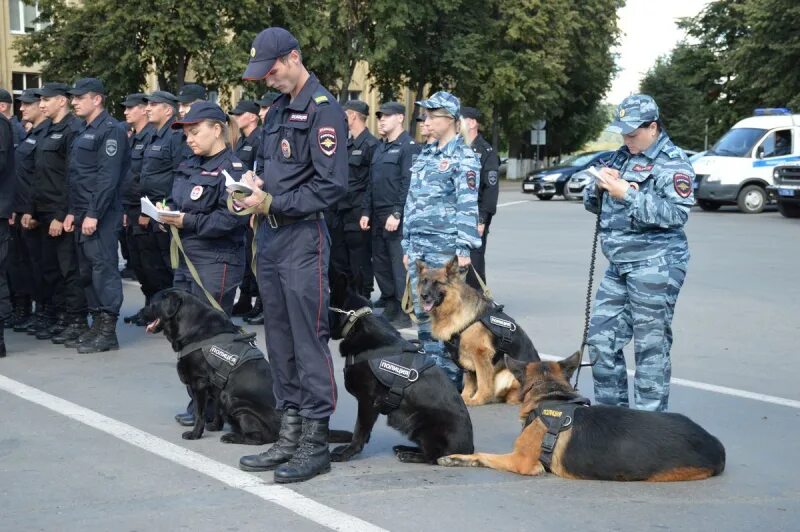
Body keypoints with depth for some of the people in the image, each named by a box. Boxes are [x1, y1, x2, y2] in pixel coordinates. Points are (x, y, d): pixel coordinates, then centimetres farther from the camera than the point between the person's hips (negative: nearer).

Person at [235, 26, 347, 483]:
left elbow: (332, 185, -16)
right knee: (280, 339, 11)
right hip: (271, 236, 9)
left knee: (309, 339, -4)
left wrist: (272, 203, -15)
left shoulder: (323, 110, -10)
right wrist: (255, 182, 3)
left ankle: (316, 442, 3)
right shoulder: (278, 110, 16)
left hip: (304, 238, -9)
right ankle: (290, 434, 20)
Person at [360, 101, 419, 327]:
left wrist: (397, 214, -21)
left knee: (400, 265, -6)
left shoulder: (409, 146, -8)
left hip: (397, 218, -9)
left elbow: (409, 184, -16)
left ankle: (405, 313, 0)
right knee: (380, 264, 12)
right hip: (378, 216, 9)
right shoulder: (380, 148, 19)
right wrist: (366, 212, 13)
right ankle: (390, 308, 22)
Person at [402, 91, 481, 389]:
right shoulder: (425, 156, 17)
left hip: (445, 245, -7)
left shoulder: (463, 157, -4)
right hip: (419, 246, 7)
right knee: (422, 310, 8)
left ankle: (451, 376, 2)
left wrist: (464, 250, -16)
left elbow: (468, 207, -10)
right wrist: (408, 246, 17)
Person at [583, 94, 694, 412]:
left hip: (655, 266, -8)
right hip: (619, 266, 8)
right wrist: (600, 187, -2)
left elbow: (676, 213, -21)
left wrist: (627, 194, -22)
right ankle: (611, 410, 24)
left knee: (650, 347, -4)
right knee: (601, 338, 11)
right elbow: (593, 204, 20)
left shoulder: (672, 163, -7)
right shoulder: (624, 157, 17)